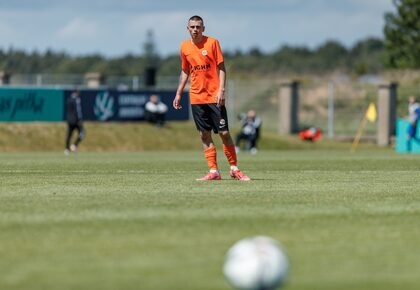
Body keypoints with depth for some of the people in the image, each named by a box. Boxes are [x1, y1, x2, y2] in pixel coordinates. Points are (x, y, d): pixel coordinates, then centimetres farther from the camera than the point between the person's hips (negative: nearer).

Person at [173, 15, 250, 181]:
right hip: (196, 97, 4)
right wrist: (178, 94, 14)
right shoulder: (184, 46, 9)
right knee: (204, 135, 1)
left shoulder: (212, 43, -2)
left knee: (224, 133, -6)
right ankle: (213, 172, 4)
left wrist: (221, 90, -14)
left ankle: (234, 169, 5)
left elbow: (221, 68, -3)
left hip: (214, 97, -3)